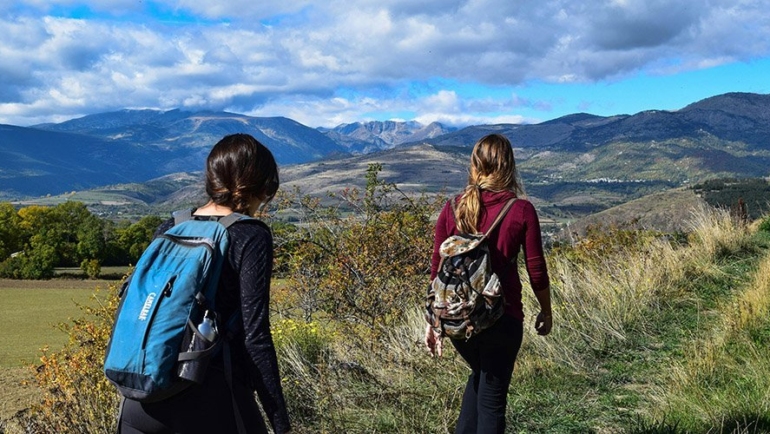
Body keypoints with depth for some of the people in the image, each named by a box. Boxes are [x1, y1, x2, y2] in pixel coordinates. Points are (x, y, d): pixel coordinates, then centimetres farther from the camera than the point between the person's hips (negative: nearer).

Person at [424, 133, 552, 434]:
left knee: (480, 375, 29)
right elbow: (536, 271, -3)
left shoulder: (453, 209, -1)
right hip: (501, 318, -3)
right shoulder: (521, 210, -8)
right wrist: (546, 312, 13)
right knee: (492, 397, 12)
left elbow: (437, 269, 2)